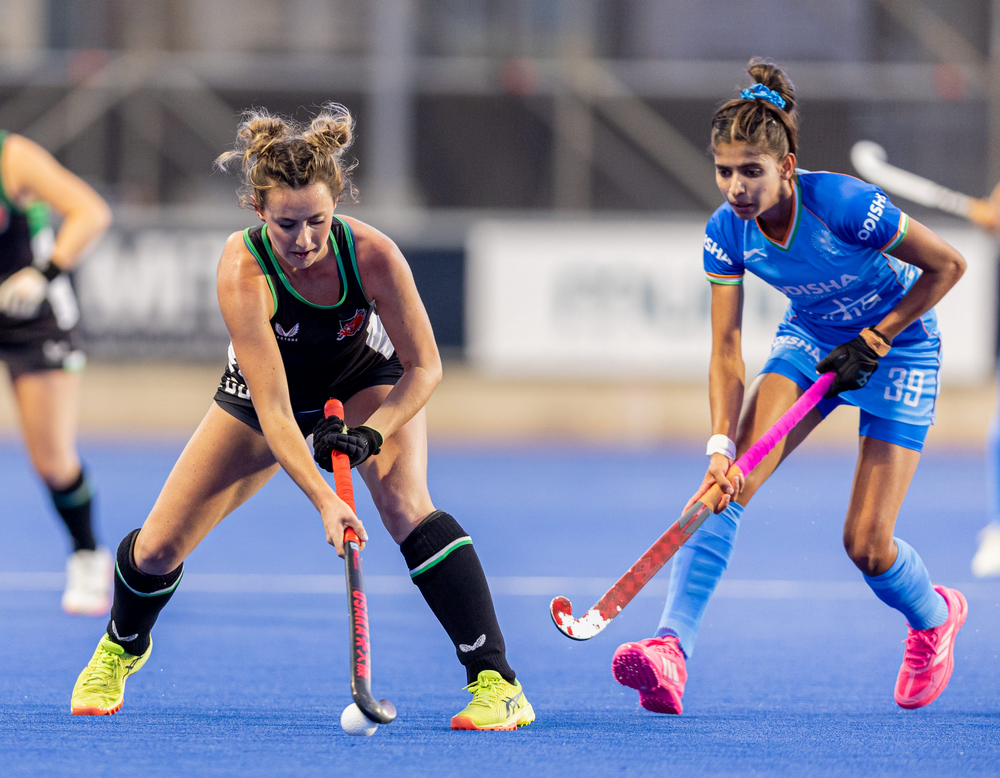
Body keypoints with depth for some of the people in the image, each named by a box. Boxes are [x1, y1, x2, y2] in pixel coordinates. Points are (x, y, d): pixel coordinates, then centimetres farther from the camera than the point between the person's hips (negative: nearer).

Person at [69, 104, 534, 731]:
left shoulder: (372, 254, -34)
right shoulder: (244, 270, -37)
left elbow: (424, 367, -21)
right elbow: (272, 408, -40)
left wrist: (371, 433, -38)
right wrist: (324, 501, -52)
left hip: (371, 383, -1)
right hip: (265, 392, 1)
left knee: (406, 506, -30)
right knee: (158, 549, 0)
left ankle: (498, 684, -31)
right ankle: (122, 647, 36)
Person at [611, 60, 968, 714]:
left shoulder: (844, 204, -31)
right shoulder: (726, 232, -17)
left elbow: (947, 265, -20)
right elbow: (726, 351, -16)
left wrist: (872, 341, -17)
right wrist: (722, 447, -30)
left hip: (898, 346, -4)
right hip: (809, 341, 4)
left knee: (866, 544, -7)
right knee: (728, 485, -21)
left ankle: (934, 617, 29)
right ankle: (671, 650, -30)